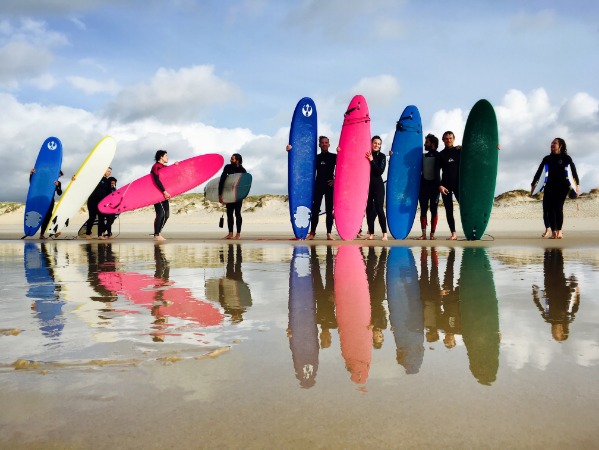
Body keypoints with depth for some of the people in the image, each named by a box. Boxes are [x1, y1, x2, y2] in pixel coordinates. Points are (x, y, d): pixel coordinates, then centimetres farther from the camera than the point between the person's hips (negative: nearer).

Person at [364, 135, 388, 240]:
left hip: (378, 185, -3)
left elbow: (380, 171, -9)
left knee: (379, 209, -9)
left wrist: (372, 160, -15)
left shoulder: (382, 156, 0)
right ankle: (371, 234, 11)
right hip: (367, 184, 3)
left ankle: (384, 234, -9)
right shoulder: (366, 154, 4)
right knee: (369, 209, 5)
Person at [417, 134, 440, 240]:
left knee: (433, 210, 0)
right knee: (423, 210, 2)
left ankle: (432, 233, 2)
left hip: (434, 185, -3)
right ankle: (423, 233, 5)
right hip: (423, 185, 3)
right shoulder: (423, 156, 12)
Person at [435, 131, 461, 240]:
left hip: (459, 184, -1)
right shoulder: (440, 155, 9)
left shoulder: (459, 151, 10)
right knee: (449, 210, 0)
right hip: (445, 185, 1)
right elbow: (437, 171, 2)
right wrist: (439, 185, -10)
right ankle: (453, 233, 3)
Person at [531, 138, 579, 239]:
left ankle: (559, 231, -11)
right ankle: (554, 232, -9)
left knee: (558, 207, -15)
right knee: (549, 208, -10)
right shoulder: (547, 158, 13)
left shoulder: (566, 158, 5)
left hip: (562, 186, -3)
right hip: (550, 186, 3)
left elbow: (574, 171, 0)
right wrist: (533, 184, 6)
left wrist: (577, 185, -10)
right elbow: (539, 172, 12)